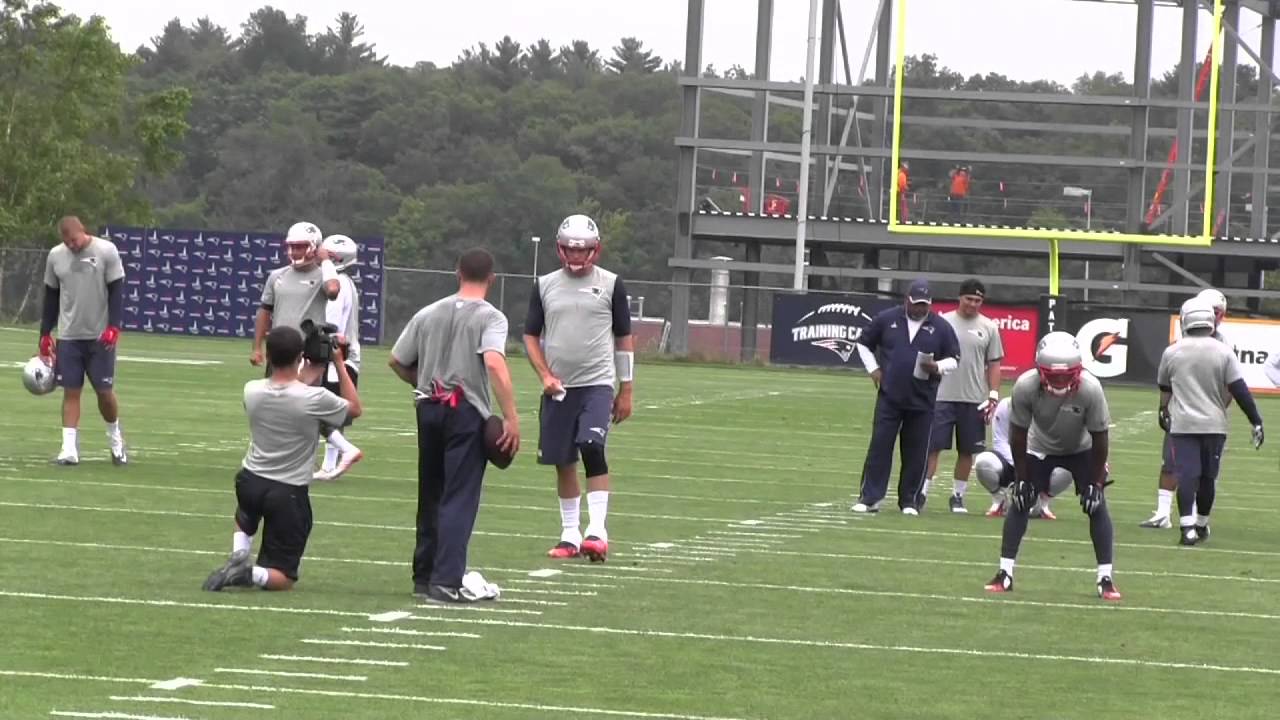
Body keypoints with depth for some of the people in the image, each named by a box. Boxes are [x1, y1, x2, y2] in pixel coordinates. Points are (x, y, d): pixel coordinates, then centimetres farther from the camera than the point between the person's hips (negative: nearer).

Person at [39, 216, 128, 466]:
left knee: (104, 390, 1)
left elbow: (116, 291, -6)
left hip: (100, 335, -3)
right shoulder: (55, 256, 3)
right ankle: (69, 449, -2)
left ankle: (115, 440, 25)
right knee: (71, 391, -1)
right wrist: (45, 334, 10)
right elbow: (51, 296, 11)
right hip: (68, 336, 3)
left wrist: (114, 326, -16)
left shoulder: (106, 251, -7)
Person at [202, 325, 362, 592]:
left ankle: (238, 556, 8)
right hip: (289, 493, -3)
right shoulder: (314, 399, -20)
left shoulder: (251, 392, -9)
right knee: (283, 578, 7)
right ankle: (251, 573, -26)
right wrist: (340, 364, 5)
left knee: (245, 521, 40)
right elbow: (354, 408, 1)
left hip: (250, 482, 3)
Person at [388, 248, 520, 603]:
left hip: (429, 408, 5)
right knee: (459, 500, -5)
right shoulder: (490, 317, -6)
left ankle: (424, 575, 22)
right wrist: (511, 417, -23)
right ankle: (446, 581, -14)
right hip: (467, 412, -5)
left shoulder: (428, 314, 10)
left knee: (430, 497, 17)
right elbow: (494, 364, -22)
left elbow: (397, 362, 14)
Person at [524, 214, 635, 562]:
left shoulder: (611, 285, 2)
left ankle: (597, 531, -21)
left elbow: (624, 339, 7)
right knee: (563, 462, 6)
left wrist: (626, 391, 4)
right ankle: (569, 535, 17)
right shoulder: (545, 286, 8)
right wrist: (545, 374, -4)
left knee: (592, 448, -20)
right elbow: (531, 335, 12)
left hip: (597, 385, -3)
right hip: (559, 388, 3)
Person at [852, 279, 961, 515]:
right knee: (880, 445, -3)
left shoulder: (941, 327, 2)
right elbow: (864, 343, 15)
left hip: (922, 401, 0)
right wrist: (873, 369, 3)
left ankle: (910, 501, 12)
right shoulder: (887, 319, 4)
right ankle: (869, 498, -1)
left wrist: (937, 367, -13)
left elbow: (954, 359, 8)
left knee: (916, 452, 3)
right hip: (889, 396, 0)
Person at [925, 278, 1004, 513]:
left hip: (974, 400, 2)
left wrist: (993, 395, -1)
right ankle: (921, 492, -1)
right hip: (942, 397, -2)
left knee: (967, 450, 6)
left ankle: (958, 496, 16)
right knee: (933, 446, -4)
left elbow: (994, 364, 8)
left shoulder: (989, 327, 5)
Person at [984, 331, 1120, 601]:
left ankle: (1105, 579, -4)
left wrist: (1096, 482, -17)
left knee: (1097, 506, -10)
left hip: (1081, 449, -1)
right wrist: (1021, 478, -13)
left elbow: (1099, 437, -21)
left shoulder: (1090, 389, -35)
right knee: (1019, 503, -7)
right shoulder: (1025, 387, -33)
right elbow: (1018, 435, -17)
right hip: (1040, 447, 1)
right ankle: (1005, 574, 1)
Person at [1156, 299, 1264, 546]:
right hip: (1214, 424, 0)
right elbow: (1240, 391, -7)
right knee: (1207, 477, 13)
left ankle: (1188, 527, -17)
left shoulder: (1171, 353, -1)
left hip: (1182, 424, 0)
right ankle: (1201, 525, 25)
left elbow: (1164, 389, 17)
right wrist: (1256, 422, -1)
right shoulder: (1223, 352, -6)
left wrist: (1164, 412, 37)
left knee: (1187, 476, -4)